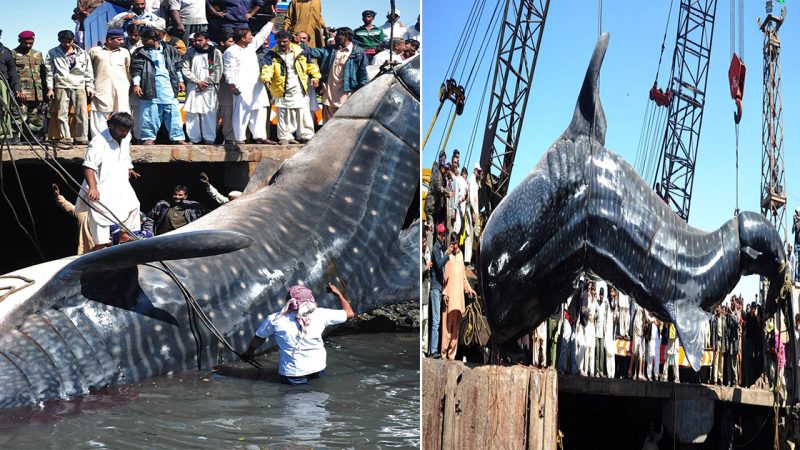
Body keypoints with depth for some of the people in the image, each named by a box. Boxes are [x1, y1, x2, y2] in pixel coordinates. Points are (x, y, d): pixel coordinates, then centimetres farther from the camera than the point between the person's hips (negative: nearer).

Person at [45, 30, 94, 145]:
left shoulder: (82, 54, 11)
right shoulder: (53, 53, 9)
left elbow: (88, 72, 14)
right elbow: (49, 72, 9)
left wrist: (90, 87, 8)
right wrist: (50, 88, 3)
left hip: (79, 86, 0)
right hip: (61, 86, 0)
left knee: (82, 113, -6)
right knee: (62, 114, -3)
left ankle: (82, 138, -1)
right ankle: (66, 138, 0)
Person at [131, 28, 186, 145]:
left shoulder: (169, 51, 10)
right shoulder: (140, 53, 5)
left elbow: (177, 67, 16)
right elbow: (136, 69, 0)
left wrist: (180, 80, 13)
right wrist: (136, 84, -9)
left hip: (169, 86, 1)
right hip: (150, 86, -1)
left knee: (173, 113, 0)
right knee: (150, 113, -1)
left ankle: (177, 137, 4)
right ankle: (149, 137, 7)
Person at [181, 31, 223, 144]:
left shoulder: (215, 53, 5)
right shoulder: (190, 53, 11)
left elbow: (218, 71, -1)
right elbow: (185, 70, 3)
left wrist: (206, 82, -9)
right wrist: (197, 81, -8)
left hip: (209, 88, -2)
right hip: (193, 87, 2)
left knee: (209, 113, -6)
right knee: (192, 113, -1)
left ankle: (209, 139, -3)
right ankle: (194, 138, 3)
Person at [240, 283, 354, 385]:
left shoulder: (274, 319, -15)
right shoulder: (320, 314, -15)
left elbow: (259, 338, 3)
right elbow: (349, 313, -4)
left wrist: (249, 352, 22)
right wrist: (338, 293, 9)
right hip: (318, 371, 1)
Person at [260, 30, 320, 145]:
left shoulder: (299, 51, 7)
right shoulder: (272, 54, 0)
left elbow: (311, 65, 15)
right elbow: (267, 67, -16)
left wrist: (315, 77, 2)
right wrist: (267, 79, -34)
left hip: (299, 90, 1)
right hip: (282, 91, -1)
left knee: (303, 114, 2)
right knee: (283, 116, 2)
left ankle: (306, 136, 11)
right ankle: (285, 137, 10)